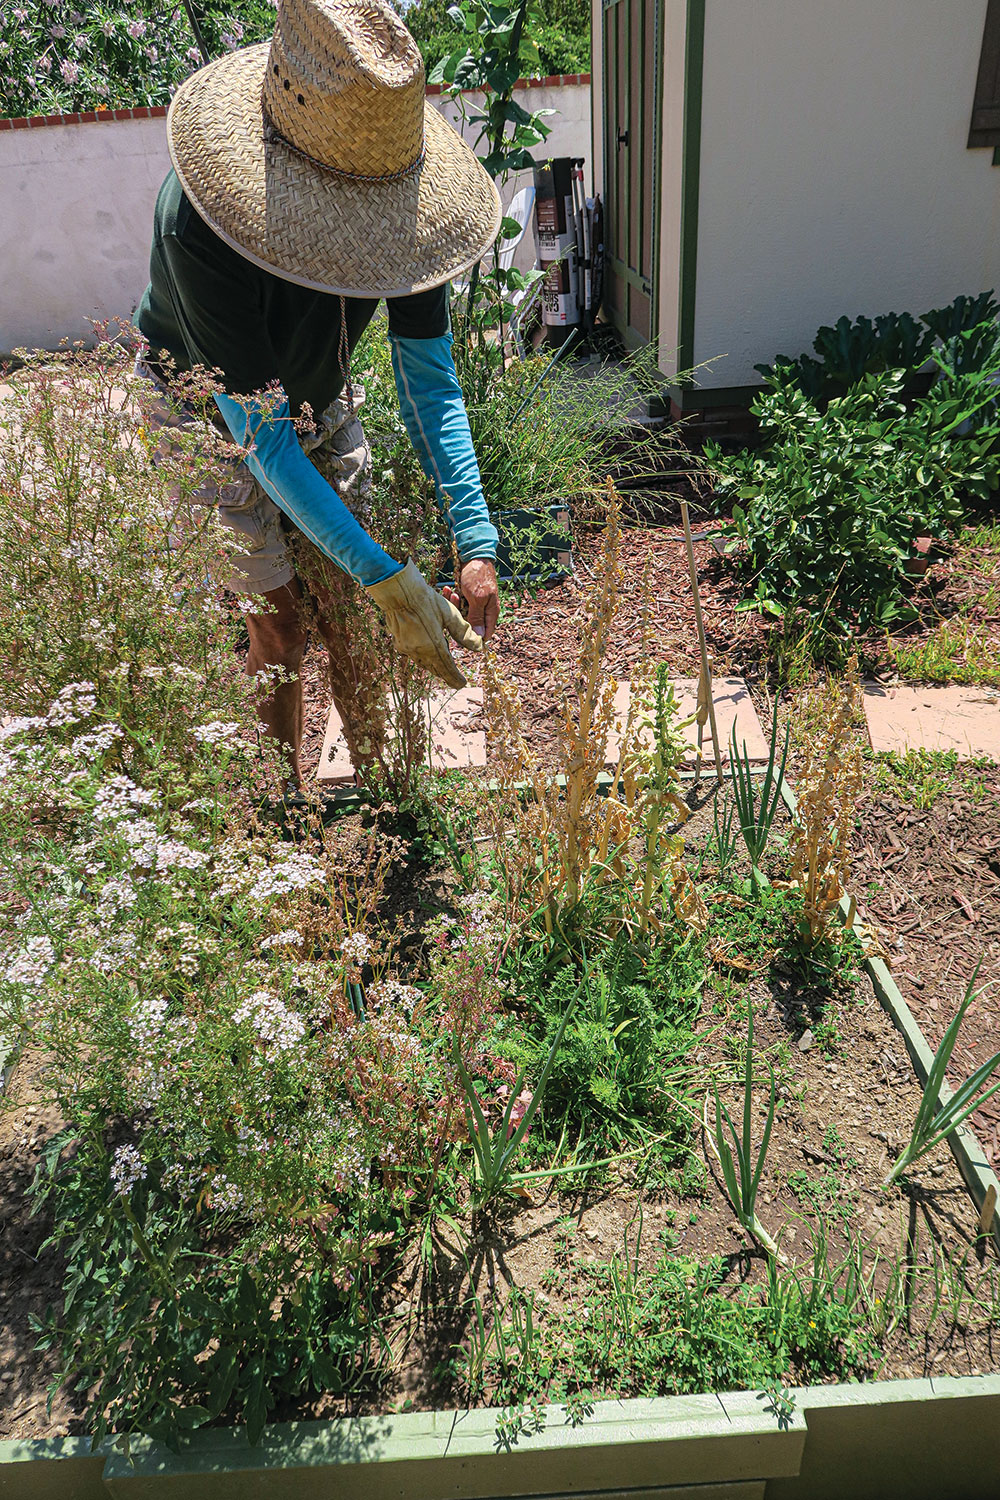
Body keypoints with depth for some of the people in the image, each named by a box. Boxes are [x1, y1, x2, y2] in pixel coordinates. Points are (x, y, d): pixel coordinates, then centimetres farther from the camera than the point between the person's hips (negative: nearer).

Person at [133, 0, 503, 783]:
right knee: (280, 621, -3)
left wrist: (477, 541, -30)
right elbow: (259, 433, -37)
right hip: (213, 418, -4)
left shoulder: (398, 195, -23)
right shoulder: (200, 228, -38)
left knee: (349, 606, 5)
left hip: (319, 401, 4)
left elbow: (431, 381, -20)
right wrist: (390, 579, -41)